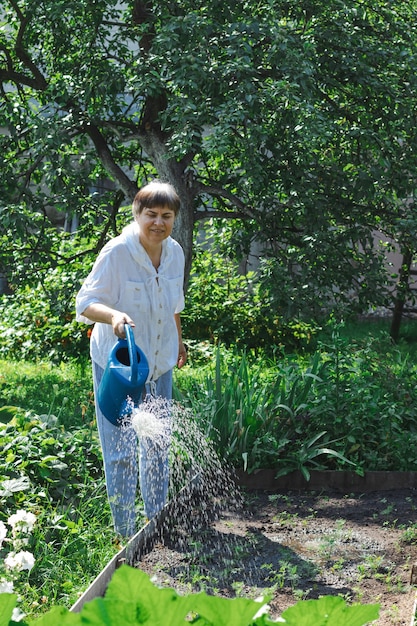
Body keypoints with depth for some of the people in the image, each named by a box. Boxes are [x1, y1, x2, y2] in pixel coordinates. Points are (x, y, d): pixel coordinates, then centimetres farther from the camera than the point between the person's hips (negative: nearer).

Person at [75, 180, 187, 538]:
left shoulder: (175, 252, -2)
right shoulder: (116, 253, -21)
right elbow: (87, 302, -22)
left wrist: (178, 341, 24)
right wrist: (114, 315, -41)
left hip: (159, 363, 6)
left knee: (157, 445, 16)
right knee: (121, 450, -3)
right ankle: (125, 531, 13)